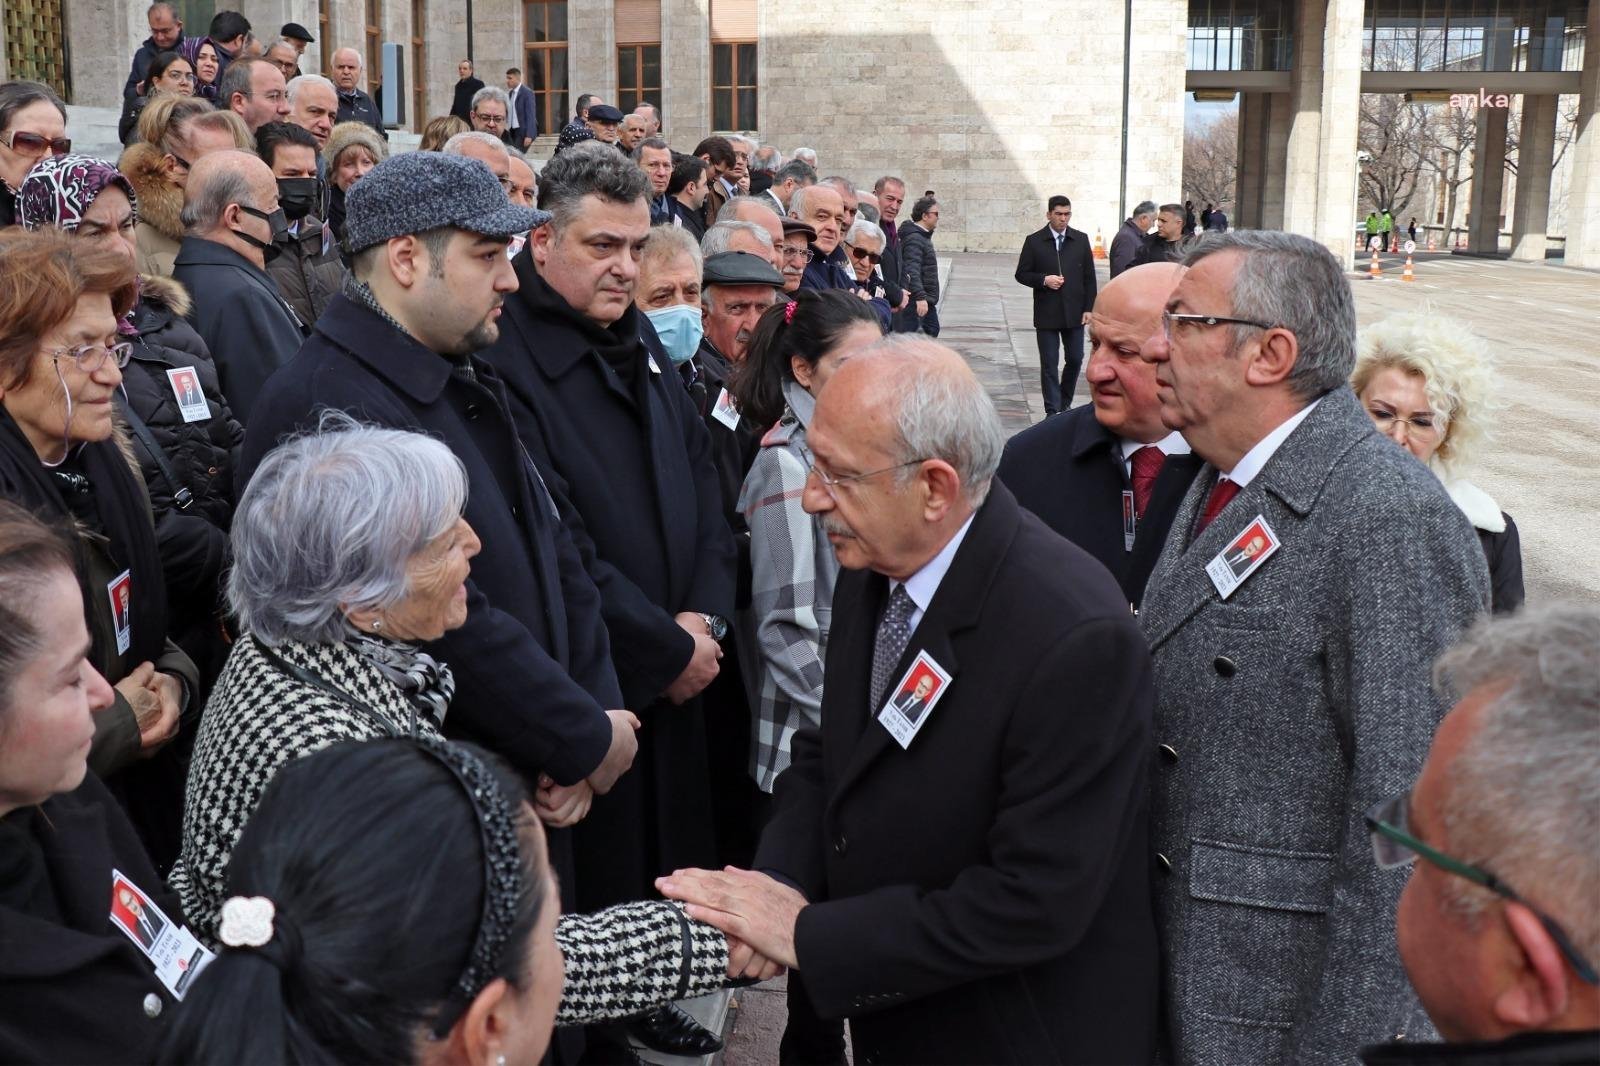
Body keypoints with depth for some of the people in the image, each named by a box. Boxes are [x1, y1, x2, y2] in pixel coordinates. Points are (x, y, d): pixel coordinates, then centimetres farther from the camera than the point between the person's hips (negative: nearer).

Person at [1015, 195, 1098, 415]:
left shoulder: (1081, 240, 6)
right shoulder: (1034, 241, 0)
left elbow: (1089, 277, 7)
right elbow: (1021, 274, 2)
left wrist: (1089, 308, 0)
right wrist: (1044, 280, -15)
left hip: (1074, 312, 2)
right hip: (1047, 314, -2)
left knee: (1075, 359, 7)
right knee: (1049, 364, 0)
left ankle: (1065, 403, 26)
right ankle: (1053, 411, 4)